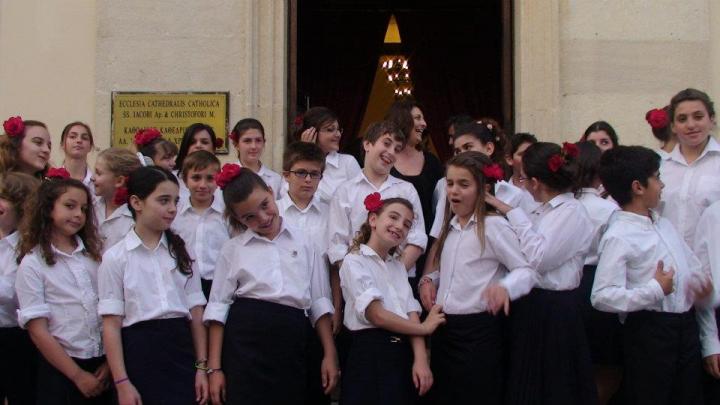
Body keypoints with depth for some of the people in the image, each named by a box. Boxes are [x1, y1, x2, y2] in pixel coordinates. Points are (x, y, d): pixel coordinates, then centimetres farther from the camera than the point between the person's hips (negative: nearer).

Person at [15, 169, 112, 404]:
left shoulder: (93, 253, 8)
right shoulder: (33, 264, -4)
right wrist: (78, 375, -11)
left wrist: (110, 362, -6)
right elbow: (38, 331, -8)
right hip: (60, 369, -3)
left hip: (103, 368, 4)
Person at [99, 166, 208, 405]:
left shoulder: (181, 252, 9)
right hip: (140, 352, -3)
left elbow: (196, 314, 7)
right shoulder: (116, 258, -1)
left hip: (181, 349, 3)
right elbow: (111, 324, -5)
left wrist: (202, 367, 0)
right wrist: (122, 382, -11)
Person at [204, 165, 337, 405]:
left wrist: (329, 354, 5)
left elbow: (319, 301, 11)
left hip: (293, 345, 1)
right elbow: (218, 307, 4)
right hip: (246, 341, -1)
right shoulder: (232, 249, 8)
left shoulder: (304, 242, 11)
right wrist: (214, 367, -3)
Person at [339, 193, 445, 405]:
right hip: (370, 355, -6)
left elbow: (412, 315, 6)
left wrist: (420, 359, -10)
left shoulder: (399, 266, 19)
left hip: (403, 355, 6)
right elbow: (377, 315, -13)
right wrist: (424, 328, -2)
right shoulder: (354, 261, -2)